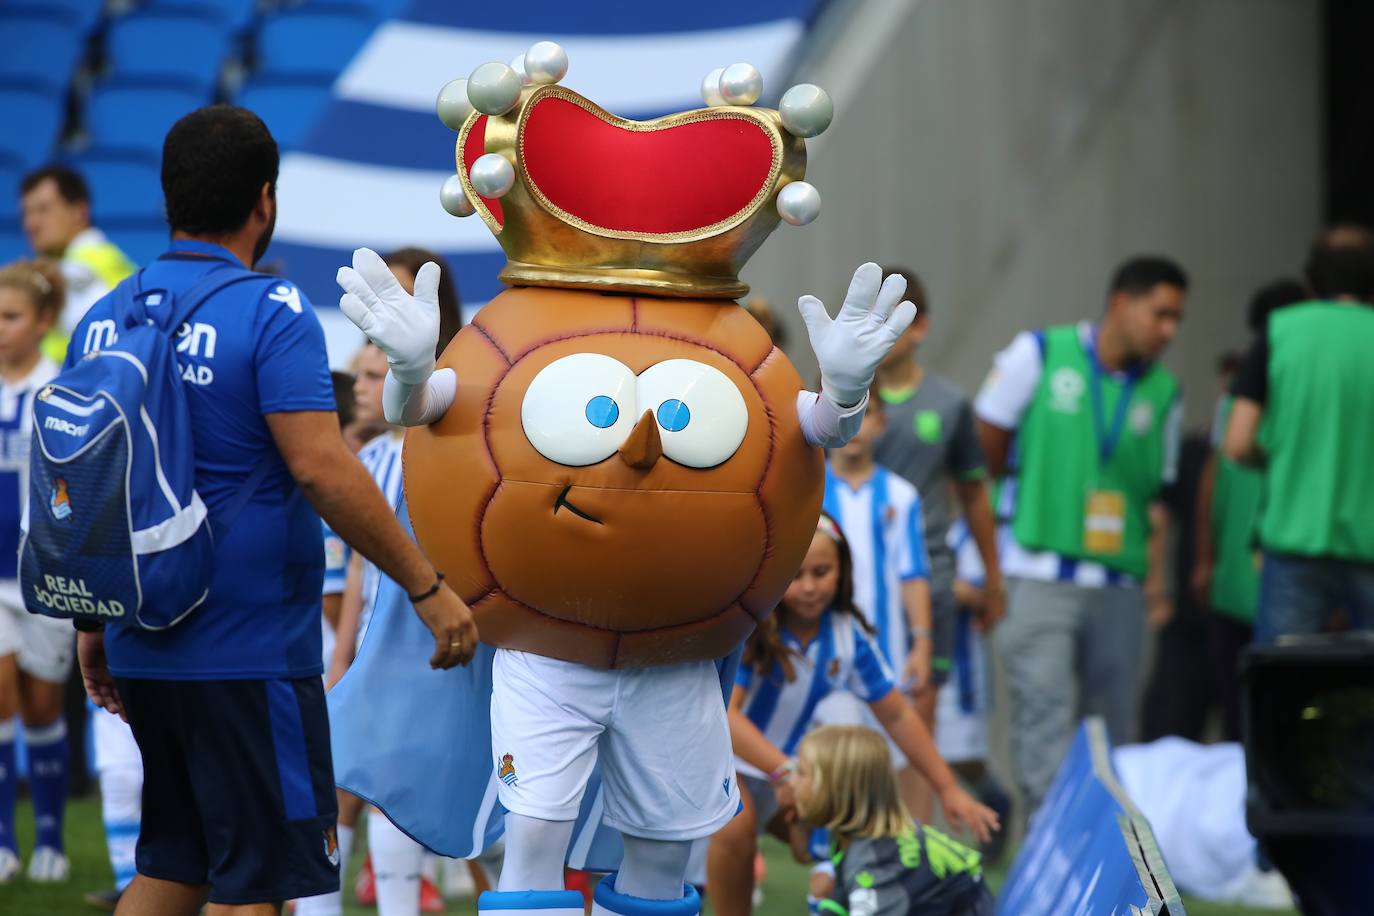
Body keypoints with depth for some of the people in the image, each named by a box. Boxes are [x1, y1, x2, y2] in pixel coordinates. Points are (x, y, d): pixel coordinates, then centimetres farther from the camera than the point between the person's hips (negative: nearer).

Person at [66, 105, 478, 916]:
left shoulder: (103, 321, 7)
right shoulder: (270, 314, -13)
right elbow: (321, 469, -21)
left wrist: (91, 621, 20)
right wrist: (428, 587, -16)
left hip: (143, 650, 7)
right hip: (247, 656, -7)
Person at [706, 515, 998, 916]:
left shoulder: (847, 635, -12)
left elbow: (897, 716, -2)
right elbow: (722, 713, -37)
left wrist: (948, 789, -2)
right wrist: (785, 772, -47)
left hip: (783, 770, 6)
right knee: (736, 821, -32)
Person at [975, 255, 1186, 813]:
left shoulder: (1163, 393, 9)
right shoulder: (1038, 354, 0)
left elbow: (1156, 494, 13)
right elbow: (986, 445, 6)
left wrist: (1156, 578, 2)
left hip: (1119, 582, 4)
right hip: (1039, 574, -4)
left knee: (1113, 719, 7)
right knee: (1044, 707, -11)